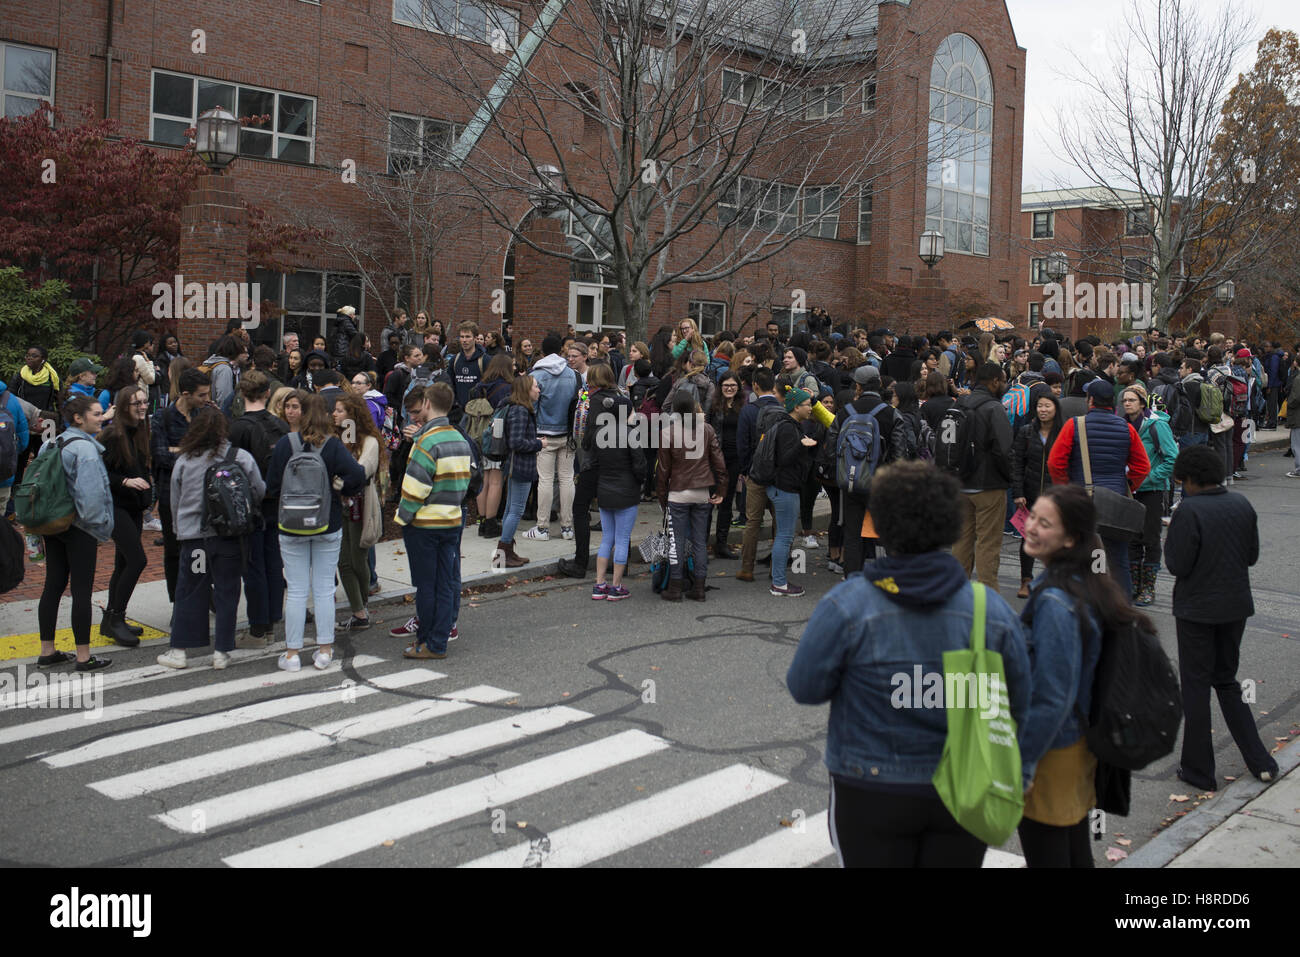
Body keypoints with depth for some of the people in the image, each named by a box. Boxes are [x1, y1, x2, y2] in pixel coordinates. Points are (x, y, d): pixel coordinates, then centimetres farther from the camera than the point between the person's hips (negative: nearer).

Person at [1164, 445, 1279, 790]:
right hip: (1236, 606, 6)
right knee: (1226, 679, 20)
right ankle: (1260, 761, 18)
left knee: (1195, 686, 6)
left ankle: (1198, 771, 13)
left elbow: (1178, 565, -18)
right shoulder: (1243, 505, 0)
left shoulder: (1189, 512, -19)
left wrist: (1170, 538, -1)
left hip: (1197, 609, -6)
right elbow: (1252, 555, 6)